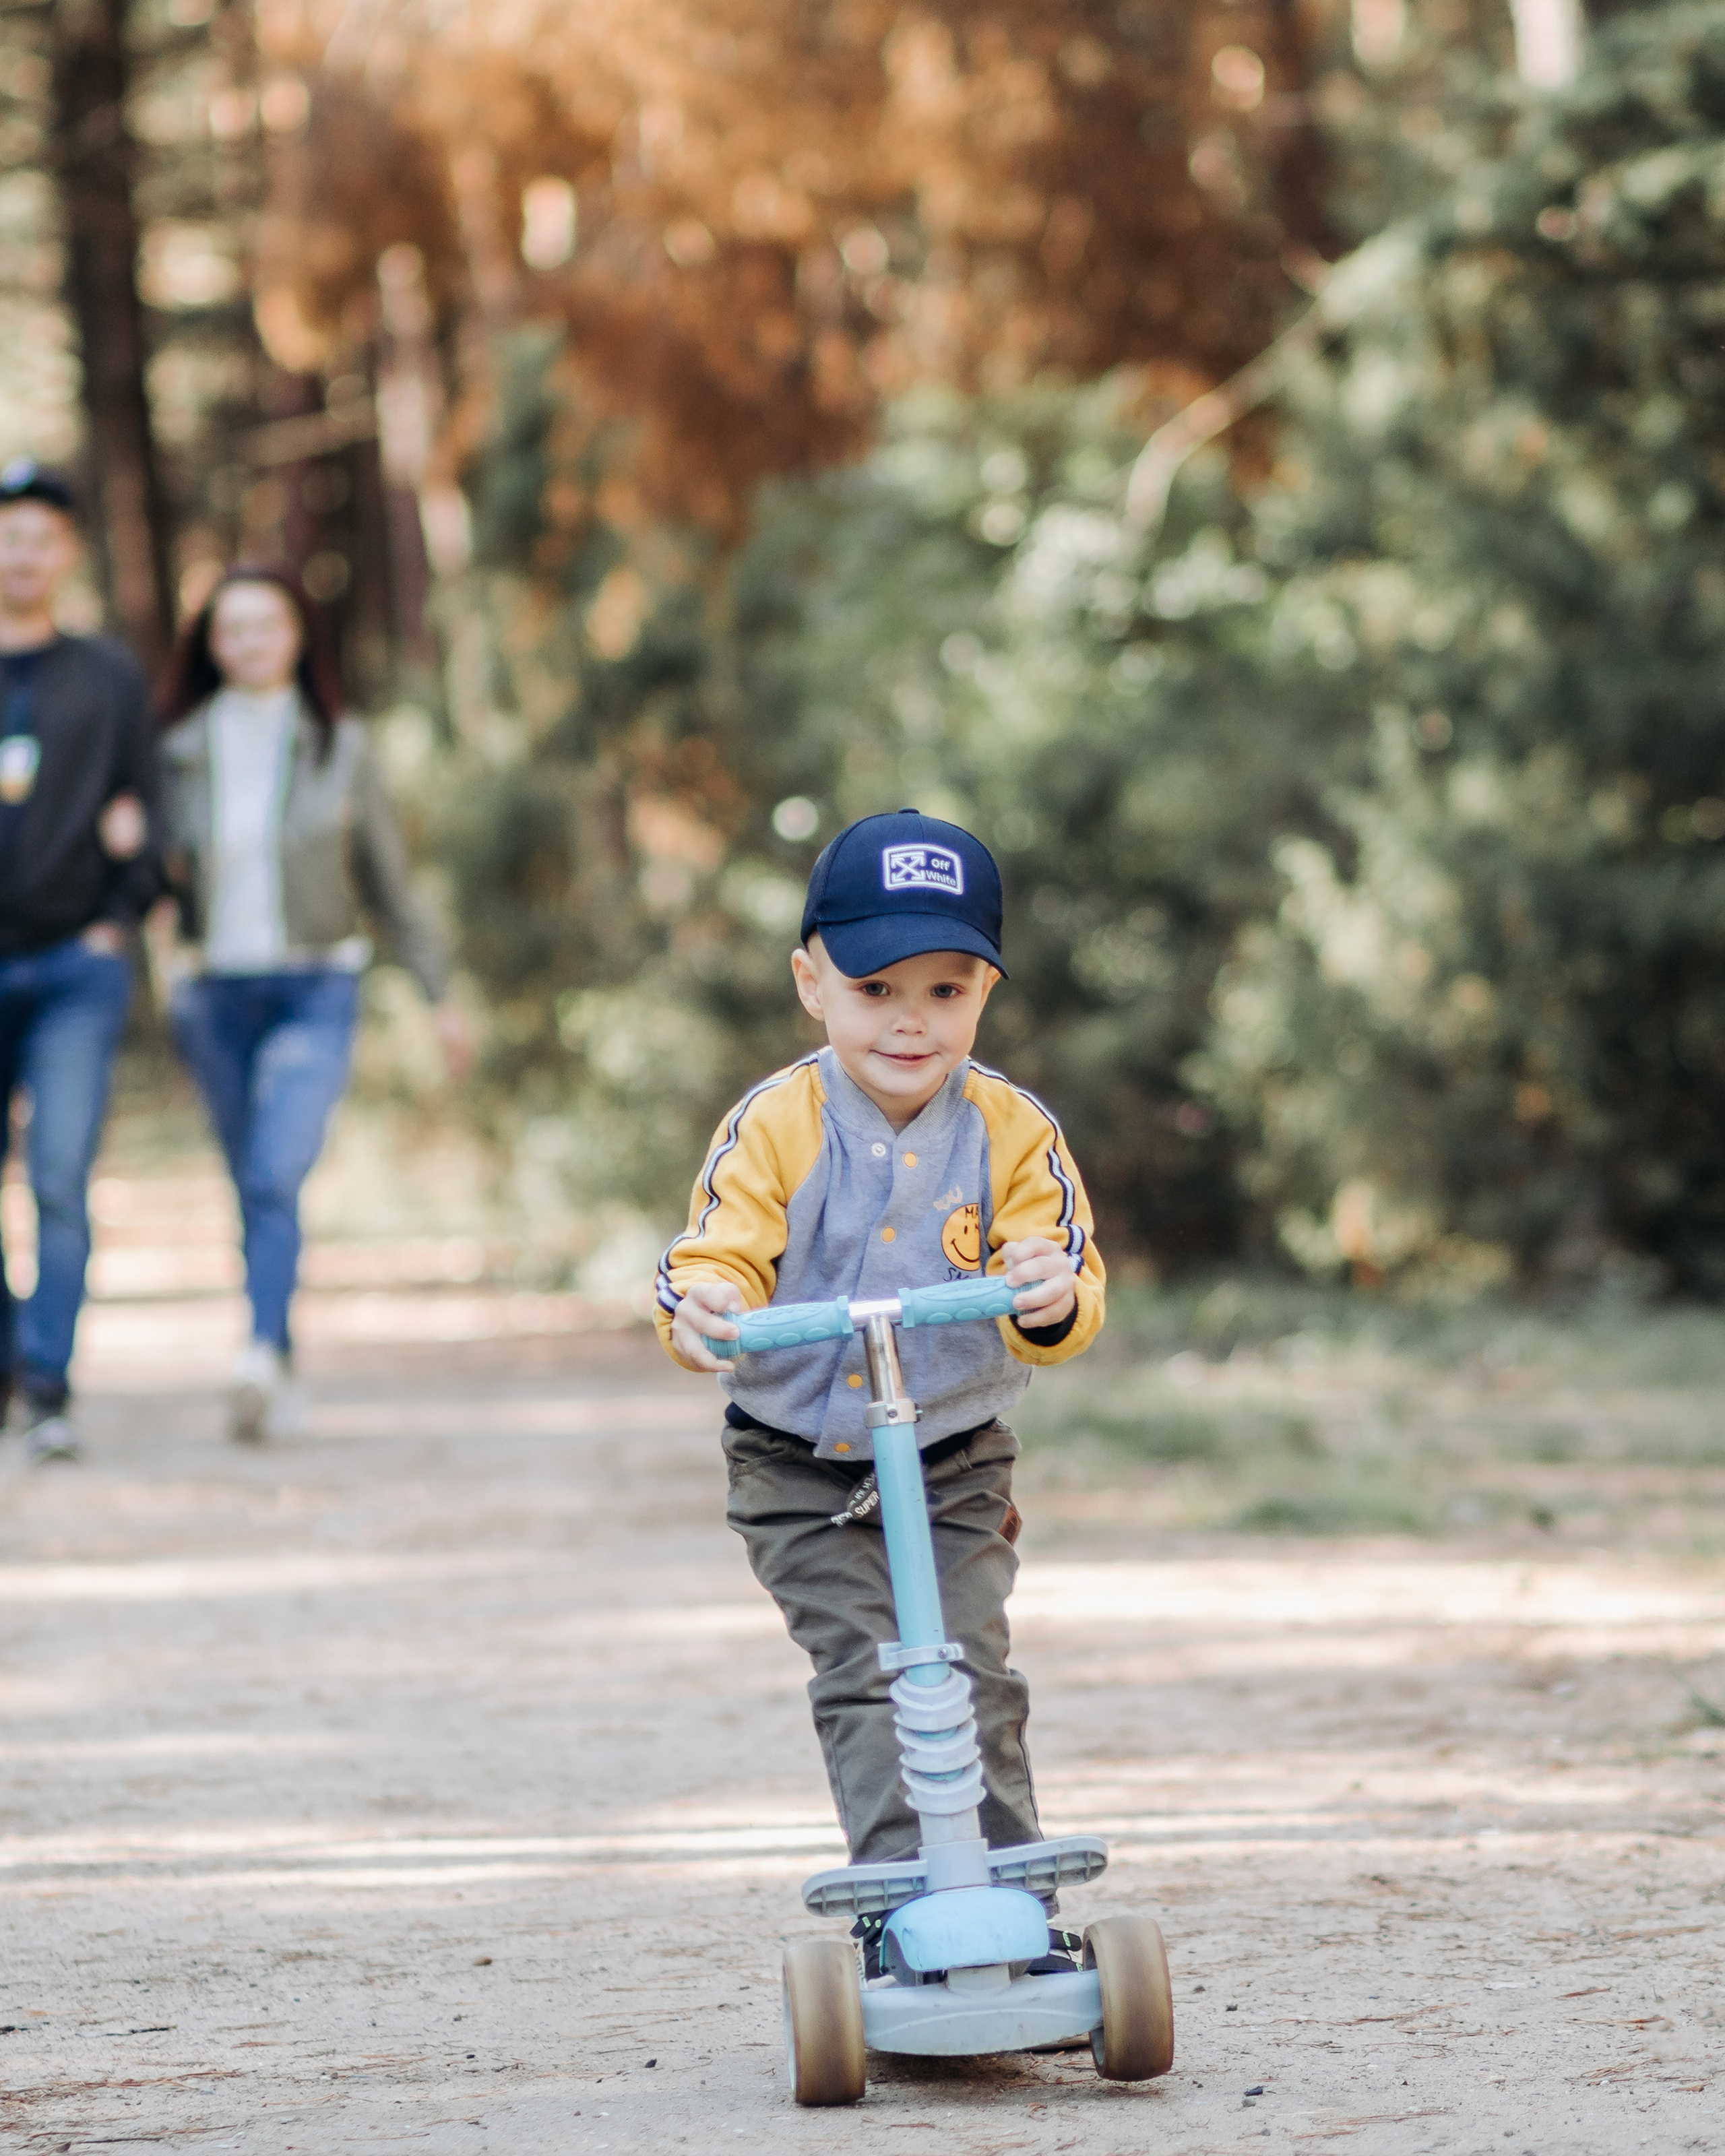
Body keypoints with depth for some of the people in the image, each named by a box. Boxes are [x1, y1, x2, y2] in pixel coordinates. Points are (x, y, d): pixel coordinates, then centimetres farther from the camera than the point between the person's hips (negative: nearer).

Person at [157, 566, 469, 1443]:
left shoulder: (339, 747, 3)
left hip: (315, 991, -2)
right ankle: (283, 1387, 15)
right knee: (256, 1194, 7)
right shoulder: (179, 751, 5)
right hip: (216, 992, 2)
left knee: (276, 1176, -21)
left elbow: (387, 879, 10)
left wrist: (438, 992, 10)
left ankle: (262, 1355, -35)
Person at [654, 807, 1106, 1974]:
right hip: (800, 1470, -1)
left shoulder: (1011, 1133, -7)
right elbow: (722, 1254, -13)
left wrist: (1051, 1297, -38)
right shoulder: (776, 1125, -10)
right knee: (866, 1677, -11)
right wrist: (699, 1304, -37)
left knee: (973, 1672, -6)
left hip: (957, 1461, 1)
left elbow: (1066, 1282, -13)